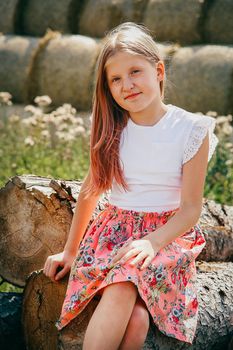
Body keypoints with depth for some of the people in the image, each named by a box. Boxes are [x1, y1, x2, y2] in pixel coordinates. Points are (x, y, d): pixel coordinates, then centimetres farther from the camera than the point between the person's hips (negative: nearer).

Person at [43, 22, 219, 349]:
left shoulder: (192, 130, -6)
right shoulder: (111, 130, 3)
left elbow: (191, 209, -6)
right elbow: (90, 190, 14)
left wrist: (152, 242, -23)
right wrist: (70, 251, 18)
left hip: (168, 235, -2)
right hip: (114, 231, 2)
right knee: (134, 320, -29)